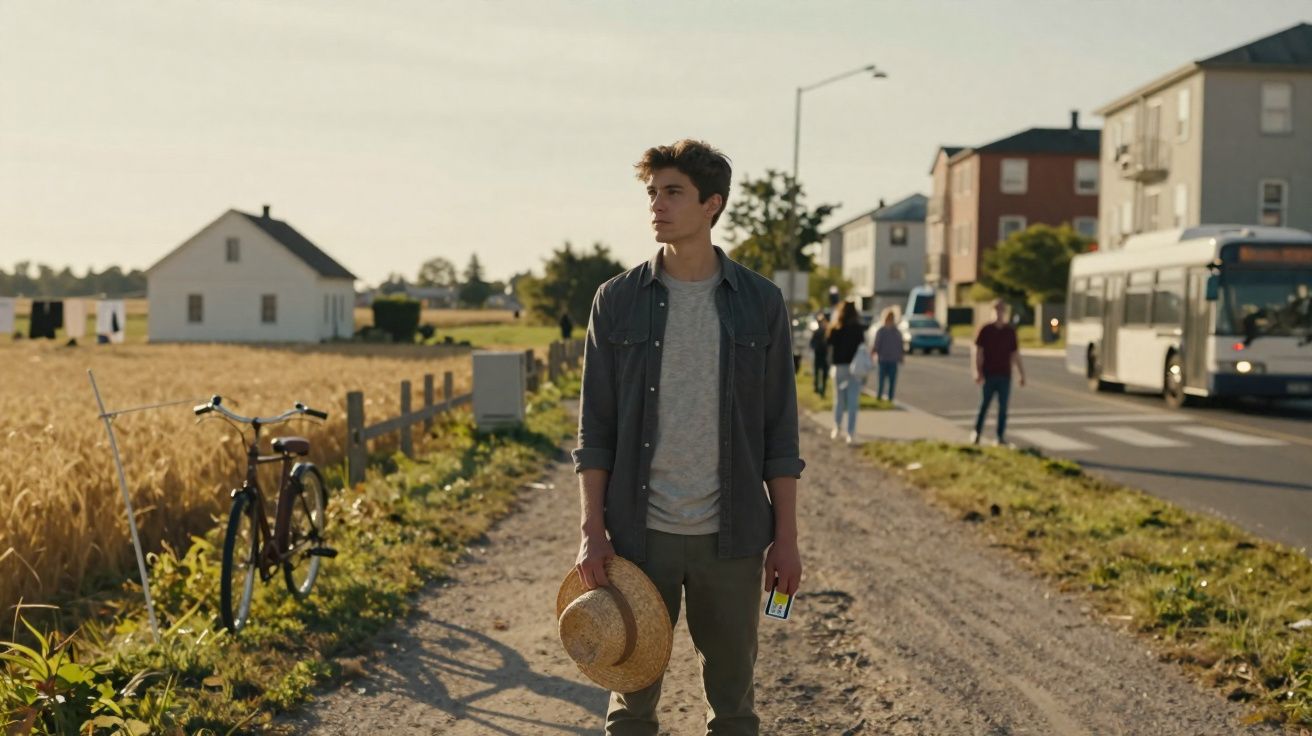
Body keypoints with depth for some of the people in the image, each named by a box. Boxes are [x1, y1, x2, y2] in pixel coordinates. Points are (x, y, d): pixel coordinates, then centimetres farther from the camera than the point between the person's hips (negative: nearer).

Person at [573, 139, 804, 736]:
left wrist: (786, 537, 0)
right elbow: (595, 428, 1)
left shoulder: (760, 303, 1)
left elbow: (780, 433, 3)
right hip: (640, 534, 0)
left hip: (731, 536, 0)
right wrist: (592, 531, -6)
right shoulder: (617, 301, 1)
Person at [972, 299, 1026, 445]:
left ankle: (1001, 436, 9)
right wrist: (978, 372, -12)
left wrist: (1021, 374, 10)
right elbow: (978, 352, -3)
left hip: (1005, 375, 2)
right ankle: (976, 432, 14)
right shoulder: (985, 330, -1)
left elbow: (1015, 354, 12)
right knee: (984, 404, 1)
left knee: (1003, 406, 3)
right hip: (988, 374, -2)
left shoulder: (1010, 331, 7)